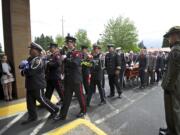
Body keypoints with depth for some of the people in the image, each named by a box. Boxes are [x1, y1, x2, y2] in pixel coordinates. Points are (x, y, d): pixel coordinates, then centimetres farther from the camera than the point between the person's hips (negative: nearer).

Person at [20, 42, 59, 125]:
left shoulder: (37, 60, -18)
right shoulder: (30, 59, 13)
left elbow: (30, 72, -26)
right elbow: (22, 66, 18)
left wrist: (23, 70, -4)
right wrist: (23, 66, -7)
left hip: (38, 85, -9)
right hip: (30, 85, 9)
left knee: (42, 99, 1)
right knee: (30, 101, 13)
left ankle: (54, 110, 19)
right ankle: (32, 116, 27)